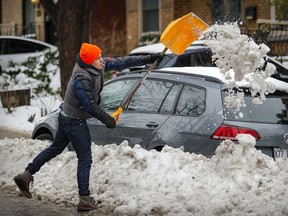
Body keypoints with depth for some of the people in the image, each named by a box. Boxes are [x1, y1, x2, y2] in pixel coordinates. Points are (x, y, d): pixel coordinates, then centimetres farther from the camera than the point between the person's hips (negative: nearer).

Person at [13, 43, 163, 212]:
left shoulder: (98, 66, -5)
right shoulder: (82, 79, -30)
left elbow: (120, 62, 1)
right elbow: (90, 106, -25)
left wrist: (147, 59, 0)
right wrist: (107, 120, -12)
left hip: (66, 117, 10)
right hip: (75, 121, -10)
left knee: (56, 148, 23)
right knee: (85, 159, 0)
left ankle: (26, 175, 29)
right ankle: (85, 200, 6)